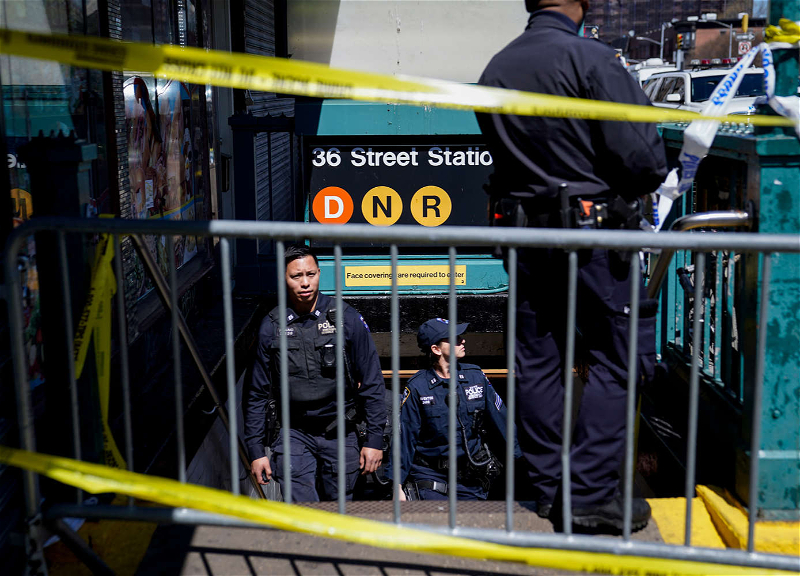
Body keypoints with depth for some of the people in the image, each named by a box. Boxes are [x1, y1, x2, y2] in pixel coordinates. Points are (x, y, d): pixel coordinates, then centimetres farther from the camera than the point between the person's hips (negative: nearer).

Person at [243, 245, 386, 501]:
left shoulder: (346, 319, -3)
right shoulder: (271, 327, -1)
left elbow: (372, 384, 0)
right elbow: (257, 394, 6)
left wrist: (374, 439, -4)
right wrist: (256, 450, 4)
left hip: (340, 434, 0)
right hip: (294, 435, 0)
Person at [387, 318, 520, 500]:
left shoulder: (476, 376, 3)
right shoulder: (417, 387, -6)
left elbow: (501, 420, 10)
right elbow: (404, 439, -3)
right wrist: (398, 487, -6)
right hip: (430, 478, -3)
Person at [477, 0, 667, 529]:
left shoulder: (494, 70, 9)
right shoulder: (591, 59, -12)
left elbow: (505, 157, 12)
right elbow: (644, 157, -14)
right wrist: (628, 193, 5)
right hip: (593, 232, -6)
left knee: (537, 362, 12)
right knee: (615, 363, 3)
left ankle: (547, 487, 20)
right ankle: (592, 492, 2)